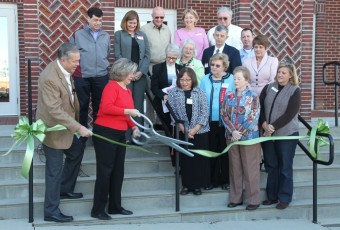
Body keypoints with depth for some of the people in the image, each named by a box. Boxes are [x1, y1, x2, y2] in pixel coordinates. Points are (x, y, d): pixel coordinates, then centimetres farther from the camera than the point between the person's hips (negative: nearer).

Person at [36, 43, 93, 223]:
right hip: (53, 130, -9)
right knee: (55, 171, 1)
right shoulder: (50, 78, -30)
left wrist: (76, 123, 14)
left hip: (65, 126, 9)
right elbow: (55, 111, -32)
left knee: (77, 152, 26)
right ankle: (51, 212, 15)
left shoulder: (65, 70, -1)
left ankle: (65, 189, 43)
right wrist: (78, 128, -32)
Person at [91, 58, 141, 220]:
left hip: (120, 134, 9)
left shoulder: (127, 90, 14)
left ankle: (115, 206, 24)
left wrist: (134, 128, 5)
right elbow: (106, 107, -25)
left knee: (118, 171, 13)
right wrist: (128, 111, -24)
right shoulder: (112, 87, -11)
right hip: (105, 133, -9)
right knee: (105, 170, -4)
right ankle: (98, 210, 5)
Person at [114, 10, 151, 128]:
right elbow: (118, 55, -1)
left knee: (138, 103, 2)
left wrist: (141, 71, -5)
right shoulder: (119, 34, 6)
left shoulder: (142, 35, 15)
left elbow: (147, 55, 9)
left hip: (140, 74, 3)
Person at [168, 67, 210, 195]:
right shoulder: (173, 93, 2)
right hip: (181, 132, 0)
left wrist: (194, 129, -13)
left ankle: (197, 185, 13)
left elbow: (205, 113, -3)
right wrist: (183, 129, -12)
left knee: (199, 159, 2)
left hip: (200, 132, 0)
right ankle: (186, 185, 15)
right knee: (184, 159, 4)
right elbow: (173, 113, -3)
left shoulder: (200, 93, 2)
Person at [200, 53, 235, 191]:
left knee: (225, 151, 7)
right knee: (211, 150, 8)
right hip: (209, 121, 2)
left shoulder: (231, 80, -2)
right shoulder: (205, 80, 6)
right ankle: (213, 180, 18)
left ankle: (226, 180, 18)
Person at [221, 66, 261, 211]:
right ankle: (236, 198, 20)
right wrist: (233, 131, -11)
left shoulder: (253, 96, -6)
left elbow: (254, 117, -11)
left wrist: (241, 133, -15)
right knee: (235, 168, 11)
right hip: (232, 137, 4)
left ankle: (254, 200, 9)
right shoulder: (228, 96, 6)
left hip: (249, 137, -4)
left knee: (250, 169, 1)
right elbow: (224, 115, 2)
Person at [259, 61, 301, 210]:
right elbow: (259, 107, 3)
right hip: (267, 134, 4)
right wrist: (264, 124, -12)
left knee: (285, 168, 4)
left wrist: (273, 127, -16)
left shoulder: (295, 90, -3)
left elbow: (290, 114, -12)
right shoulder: (268, 88, 8)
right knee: (271, 166, 11)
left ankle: (285, 198, 14)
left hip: (286, 134, -4)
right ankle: (272, 196, 22)